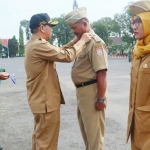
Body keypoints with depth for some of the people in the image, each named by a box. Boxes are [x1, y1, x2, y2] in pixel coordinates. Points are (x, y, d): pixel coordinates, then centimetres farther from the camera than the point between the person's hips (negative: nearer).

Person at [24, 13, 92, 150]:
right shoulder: (39, 46, -23)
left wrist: (75, 41, 8)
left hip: (41, 99, 11)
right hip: (46, 101, -11)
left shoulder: (34, 44, 10)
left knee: (40, 136, 23)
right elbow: (67, 56, -24)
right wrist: (82, 41, -10)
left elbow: (59, 51, 13)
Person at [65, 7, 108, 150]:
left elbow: (101, 73, -22)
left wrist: (101, 98, -21)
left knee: (93, 130, 2)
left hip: (91, 91, -10)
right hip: (82, 90, 10)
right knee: (85, 127, 22)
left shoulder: (95, 42, -17)